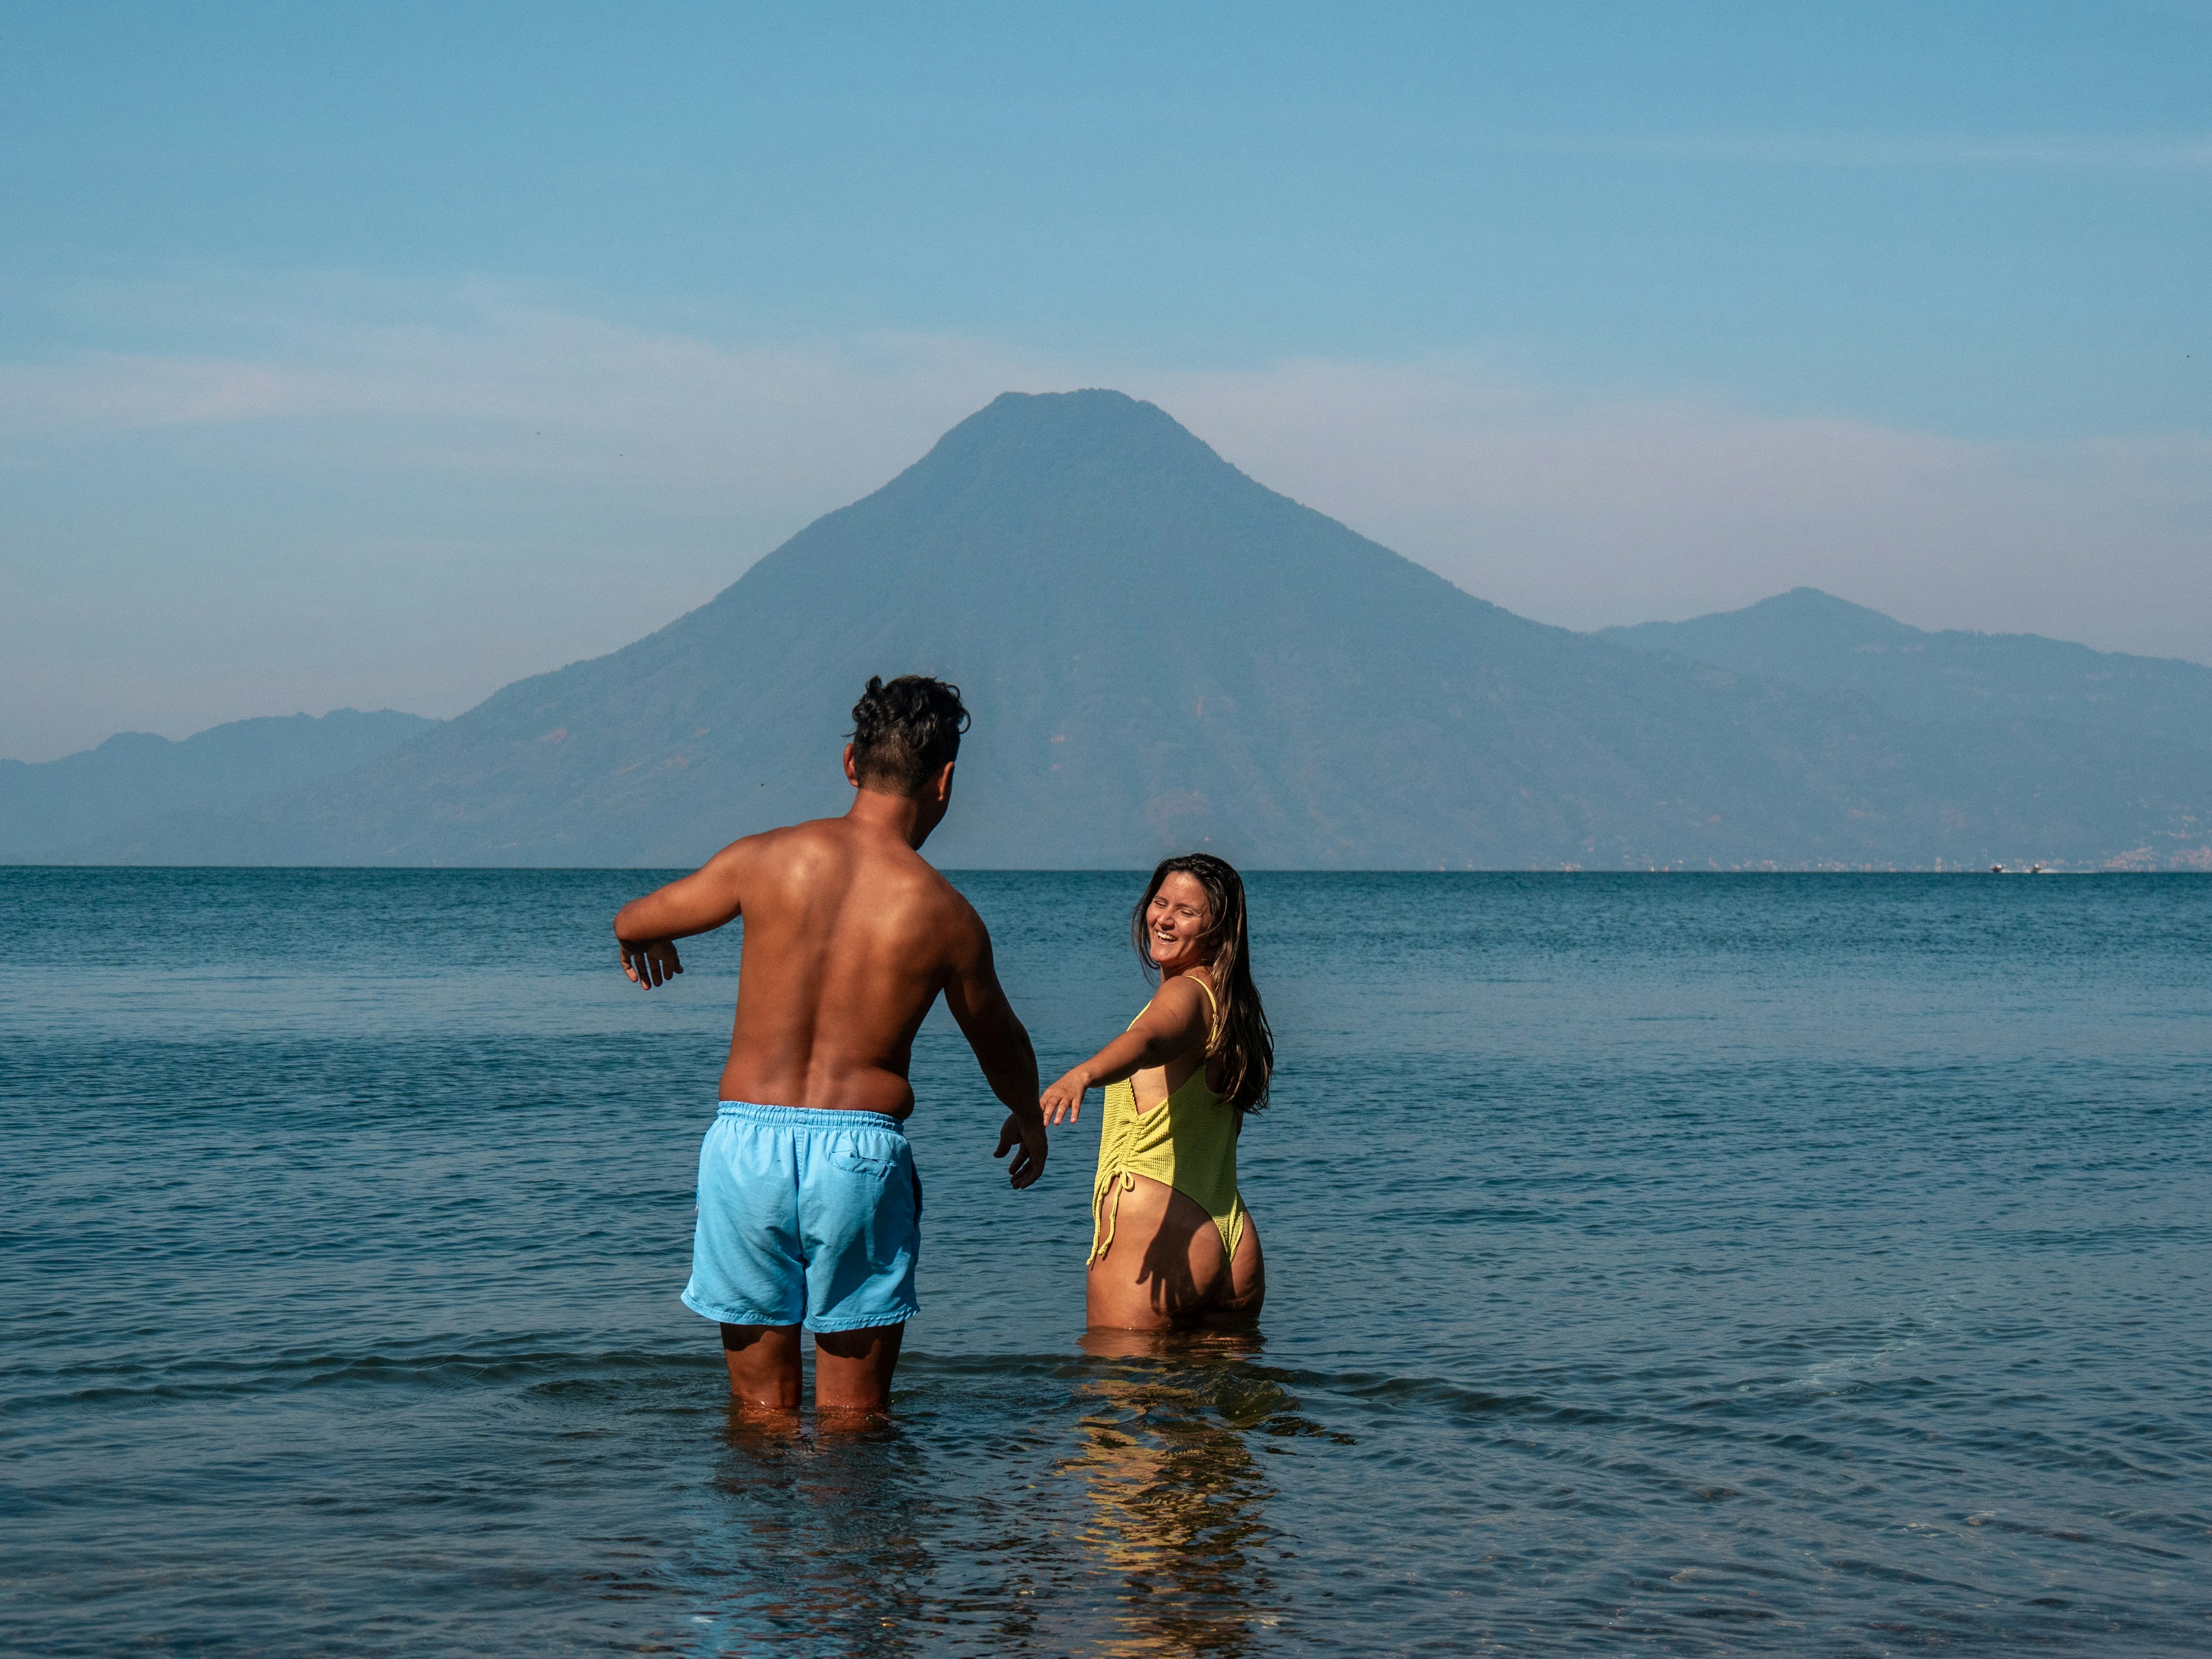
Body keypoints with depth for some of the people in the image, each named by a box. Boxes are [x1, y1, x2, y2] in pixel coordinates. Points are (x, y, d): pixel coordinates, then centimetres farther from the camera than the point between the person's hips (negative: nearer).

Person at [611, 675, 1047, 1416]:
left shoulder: (767, 860, -2)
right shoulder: (945, 915, -4)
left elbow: (633, 923, 15)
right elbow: (1000, 1043, 16)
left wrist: (643, 943, 41)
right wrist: (1027, 1115, 38)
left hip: (746, 1140, 2)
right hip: (859, 1152, -2)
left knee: (761, 1410, 12)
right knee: (853, 1417, 8)